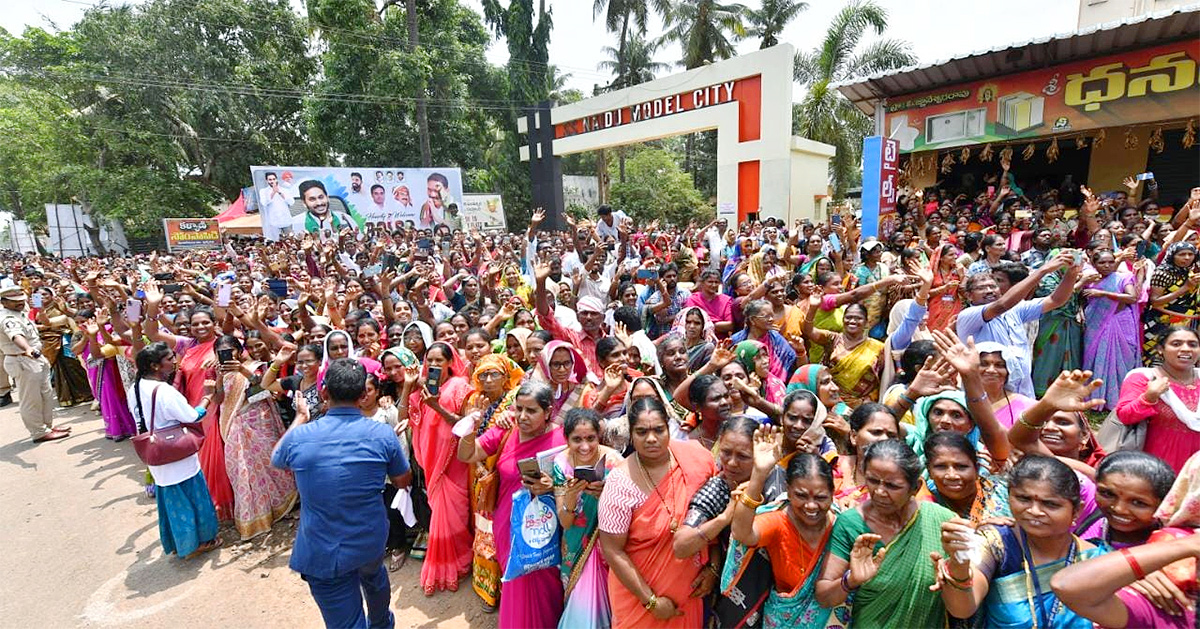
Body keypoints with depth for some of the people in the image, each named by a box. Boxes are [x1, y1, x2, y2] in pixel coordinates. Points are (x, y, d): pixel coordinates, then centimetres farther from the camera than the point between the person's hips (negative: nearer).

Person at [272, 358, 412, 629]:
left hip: (321, 553, -2)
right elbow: (403, 481, -2)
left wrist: (299, 419, 21)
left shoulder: (299, 436, -17)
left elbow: (276, 460, 10)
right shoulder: (382, 434, -19)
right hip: (372, 542, 2)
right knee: (374, 575, 34)